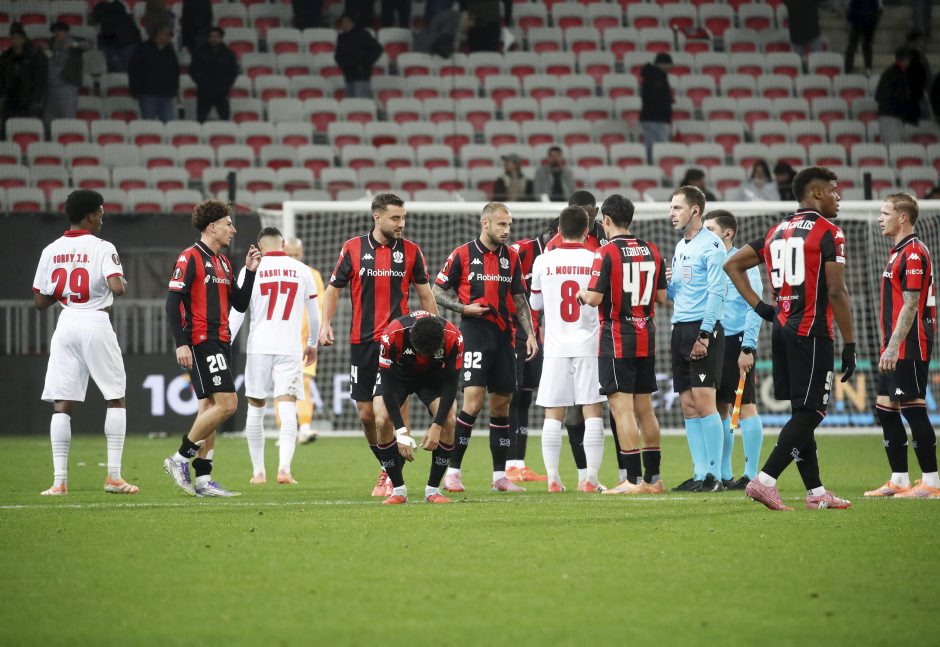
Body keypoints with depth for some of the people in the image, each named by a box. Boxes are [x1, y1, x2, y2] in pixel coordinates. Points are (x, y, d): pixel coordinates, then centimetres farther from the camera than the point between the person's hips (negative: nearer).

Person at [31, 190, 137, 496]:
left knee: (62, 404, 3)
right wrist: (123, 283, 2)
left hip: (66, 324, 4)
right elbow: (117, 288, -20)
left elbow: (40, 301, 8)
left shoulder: (51, 251, 6)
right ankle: (114, 476, 4)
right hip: (96, 324, -4)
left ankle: (59, 479, -4)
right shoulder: (102, 249, -7)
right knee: (116, 398, 9)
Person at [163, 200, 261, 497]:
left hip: (219, 344, 9)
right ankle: (180, 459, -6)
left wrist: (250, 272, 8)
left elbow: (240, 304, 20)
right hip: (201, 343, -9)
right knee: (226, 403, -15)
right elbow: (173, 302, -14)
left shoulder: (223, 262, 17)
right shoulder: (190, 258, -9)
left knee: (209, 408, 7)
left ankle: (202, 479, 9)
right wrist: (181, 343, -20)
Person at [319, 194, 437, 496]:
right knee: (366, 412, 4)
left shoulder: (411, 251, 3)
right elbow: (334, 289, 8)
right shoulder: (353, 248, 3)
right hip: (362, 342, 1)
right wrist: (325, 324, -5)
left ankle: (393, 475, -1)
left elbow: (425, 294, 10)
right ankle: (387, 468, 22)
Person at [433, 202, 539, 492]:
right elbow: (437, 291, 2)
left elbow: (519, 299, 17)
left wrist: (530, 334, 7)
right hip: (474, 333, -5)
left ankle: (499, 476, 13)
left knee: (501, 403, 7)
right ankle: (452, 472, -9)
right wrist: (465, 308, -12)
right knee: (473, 400, -15)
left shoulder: (511, 257, 11)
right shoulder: (462, 255, -3)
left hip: (503, 336, 5)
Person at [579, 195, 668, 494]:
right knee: (644, 408, 12)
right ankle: (653, 477, 13)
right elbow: (662, 296, 11)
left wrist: (582, 293, 5)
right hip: (646, 338, 6)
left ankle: (633, 479, -11)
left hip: (617, 340, -6)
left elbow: (594, 298, -17)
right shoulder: (652, 251, 7)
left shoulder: (607, 253, -12)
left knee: (622, 407, -7)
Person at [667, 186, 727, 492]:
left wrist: (704, 335, -19)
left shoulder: (710, 245, -8)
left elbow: (716, 292, -14)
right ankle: (700, 473, 8)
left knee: (703, 401, -11)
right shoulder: (680, 247, 18)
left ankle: (714, 474, -8)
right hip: (680, 329, 9)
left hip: (703, 328, -9)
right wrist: (666, 283, 2)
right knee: (688, 405, 6)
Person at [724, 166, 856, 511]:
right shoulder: (828, 233, -8)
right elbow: (836, 292, -13)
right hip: (811, 333, -8)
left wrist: (760, 307, 14)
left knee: (803, 412, 12)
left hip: (782, 330, 8)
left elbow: (733, 265, 18)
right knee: (809, 413, -6)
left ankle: (815, 491, 15)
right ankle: (765, 480, -16)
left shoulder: (777, 232, 15)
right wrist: (850, 345, -9)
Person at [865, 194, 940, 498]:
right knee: (885, 409, 10)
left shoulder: (913, 253, -14)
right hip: (895, 350, 10)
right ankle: (899, 481, 15)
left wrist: (893, 346, -22)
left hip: (909, 348, -10)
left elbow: (910, 305, -19)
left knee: (913, 409, -9)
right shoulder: (898, 253, 18)